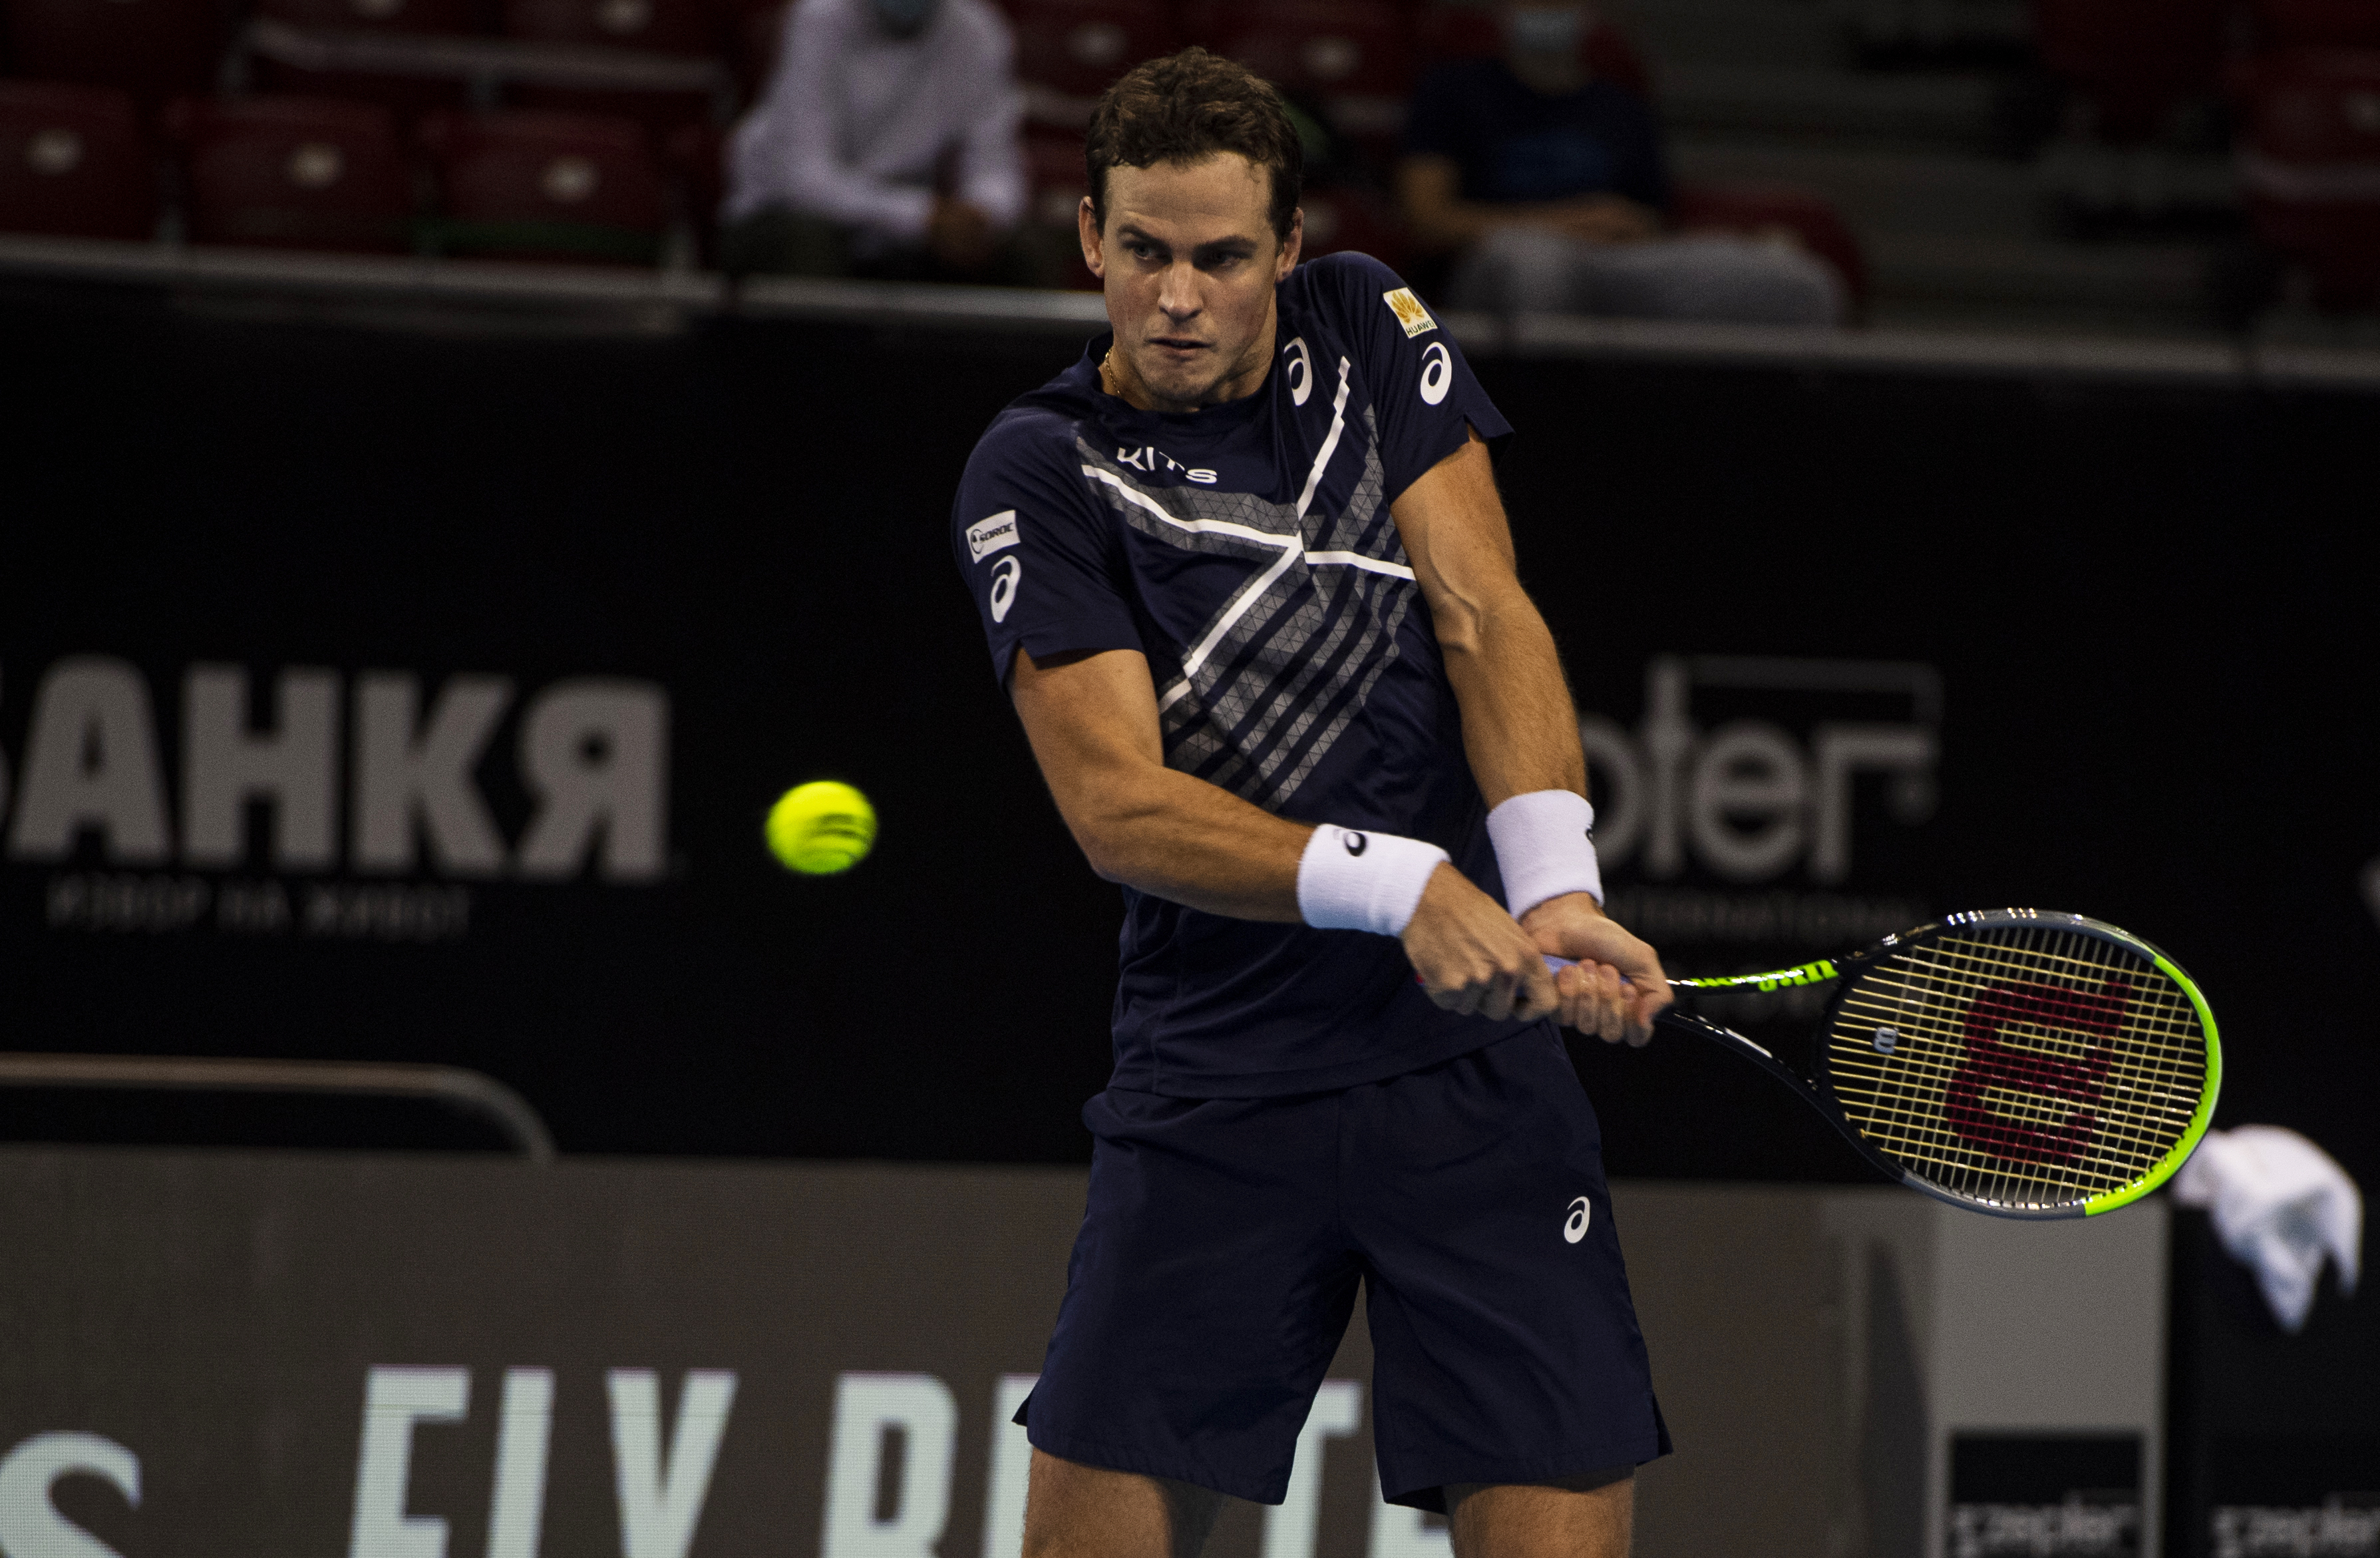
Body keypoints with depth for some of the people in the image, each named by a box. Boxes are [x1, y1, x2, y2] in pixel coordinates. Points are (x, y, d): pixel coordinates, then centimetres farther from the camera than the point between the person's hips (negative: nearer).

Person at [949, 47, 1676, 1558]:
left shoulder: (1366, 329, 8)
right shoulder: (1040, 476, -2)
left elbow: (1486, 616, 0)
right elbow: (1119, 804, -12)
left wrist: (1556, 888, -18)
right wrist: (1405, 887, -26)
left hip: (1474, 1064, 1)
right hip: (1215, 1083, -1)